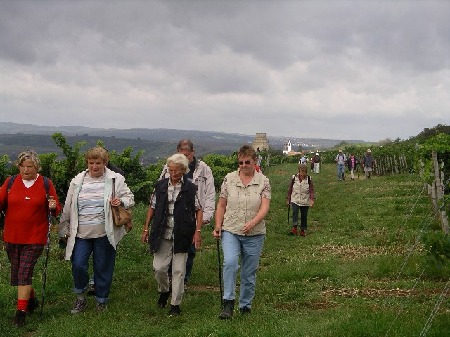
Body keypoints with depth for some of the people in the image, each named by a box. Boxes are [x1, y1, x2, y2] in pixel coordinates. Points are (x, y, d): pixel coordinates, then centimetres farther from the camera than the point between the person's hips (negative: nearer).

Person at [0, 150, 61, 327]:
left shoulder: (46, 184, -2)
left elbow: (56, 210, 3)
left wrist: (53, 207, -19)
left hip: (35, 238, -3)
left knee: (25, 273, -8)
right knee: (17, 272, 13)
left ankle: (21, 311, -1)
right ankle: (32, 299, 35)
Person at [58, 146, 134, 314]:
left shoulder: (116, 179, 1)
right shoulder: (78, 181, 8)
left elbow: (130, 198, 7)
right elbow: (68, 207, 13)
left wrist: (121, 201, -16)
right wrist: (65, 229, 13)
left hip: (105, 233, -2)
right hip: (81, 233, 2)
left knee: (103, 268, 7)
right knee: (78, 265, -7)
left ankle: (102, 301, 25)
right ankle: (80, 298, 17)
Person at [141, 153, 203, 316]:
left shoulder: (191, 188, -2)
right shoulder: (160, 185, 4)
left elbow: (198, 210, 2)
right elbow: (152, 207, 11)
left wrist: (198, 231, -6)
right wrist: (146, 229, 10)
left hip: (182, 235, -2)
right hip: (162, 234, 2)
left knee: (179, 271, 4)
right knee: (159, 268, 2)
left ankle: (175, 304, 17)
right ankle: (164, 290, 33)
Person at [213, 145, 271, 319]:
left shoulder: (263, 181, -1)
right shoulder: (229, 179, 3)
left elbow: (265, 207, -11)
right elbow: (221, 205, 8)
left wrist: (252, 222, -28)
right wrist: (218, 227, -1)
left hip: (254, 234, 0)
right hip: (231, 232, 0)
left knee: (249, 273, 8)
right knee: (230, 262, -25)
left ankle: (245, 307, 24)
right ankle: (228, 302, -15)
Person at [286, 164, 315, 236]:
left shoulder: (309, 179, -3)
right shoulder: (294, 178, -2)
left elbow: (311, 190, -4)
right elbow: (290, 189, 6)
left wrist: (312, 199, -17)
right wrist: (288, 199, 8)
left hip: (305, 201, 1)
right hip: (295, 200, -1)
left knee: (304, 215, 5)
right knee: (295, 212, -22)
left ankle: (303, 230, 17)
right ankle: (294, 228, -30)